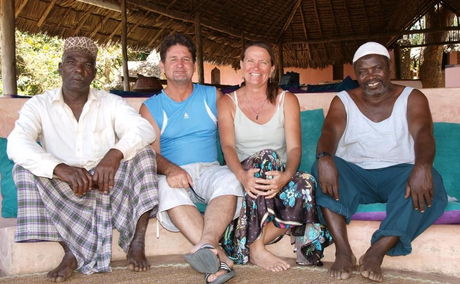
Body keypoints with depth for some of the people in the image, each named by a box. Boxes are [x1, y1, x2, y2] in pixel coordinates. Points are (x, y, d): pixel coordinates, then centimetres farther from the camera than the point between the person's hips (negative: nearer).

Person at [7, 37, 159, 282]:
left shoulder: (111, 103, 1)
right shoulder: (38, 105, -2)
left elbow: (145, 129, -17)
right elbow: (16, 144, -21)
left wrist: (115, 153, -39)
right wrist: (60, 168, -39)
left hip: (109, 186, 1)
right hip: (63, 193, 0)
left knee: (141, 151, -22)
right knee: (25, 170, -24)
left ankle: (136, 244, -21)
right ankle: (71, 251, -25)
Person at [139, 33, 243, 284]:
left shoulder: (212, 96, 15)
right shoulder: (151, 108, 11)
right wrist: (170, 169, -25)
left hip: (209, 170, 1)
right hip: (173, 173, -1)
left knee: (229, 179, -33)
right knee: (168, 188, -35)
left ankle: (207, 245, -51)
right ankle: (219, 257, -45)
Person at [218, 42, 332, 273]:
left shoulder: (287, 100, 6)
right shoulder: (228, 102, 6)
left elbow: (294, 147, -7)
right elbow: (227, 146, -10)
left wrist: (286, 176, -31)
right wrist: (242, 175, -33)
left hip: (279, 176, 1)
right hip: (245, 174, -1)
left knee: (305, 186, -33)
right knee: (266, 157, -35)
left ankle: (253, 243, -19)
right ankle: (257, 251, -32)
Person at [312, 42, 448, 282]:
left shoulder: (412, 98, 4)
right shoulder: (343, 101, 7)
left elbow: (423, 134, -14)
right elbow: (330, 133, -12)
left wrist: (422, 166, -38)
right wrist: (324, 158, -37)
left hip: (397, 173, 0)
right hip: (354, 173, 1)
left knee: (430, 184, -31)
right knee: (321, 170, -28)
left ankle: (376, 253, -36)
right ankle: (343, 251, -35)